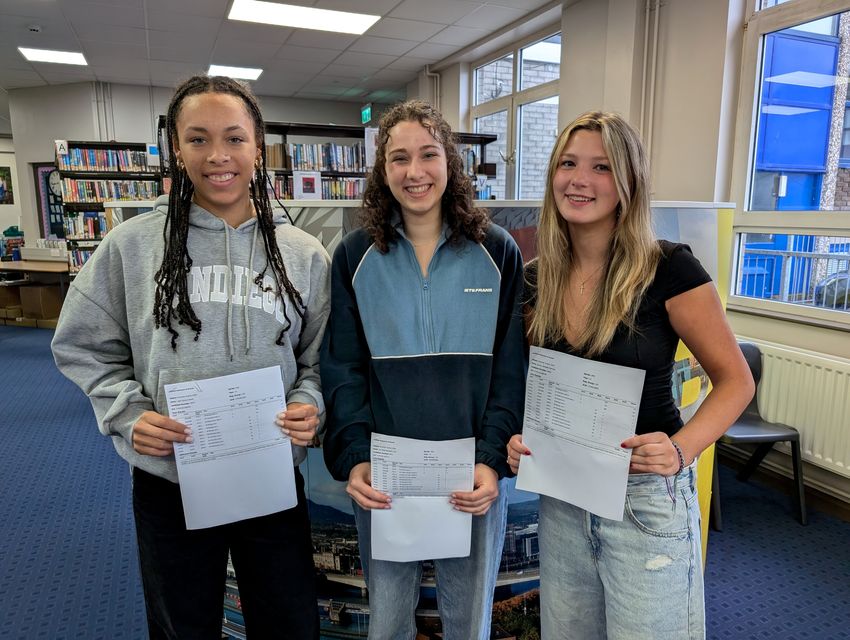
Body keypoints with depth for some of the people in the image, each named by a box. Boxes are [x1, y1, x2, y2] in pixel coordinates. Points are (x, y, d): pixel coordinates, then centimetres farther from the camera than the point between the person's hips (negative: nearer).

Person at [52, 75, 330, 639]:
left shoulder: (304, 254, -1)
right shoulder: (132, 244, -4)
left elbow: (320, 358, 5)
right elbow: (85, 346, 4)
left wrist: (309, 404, -14)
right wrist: (128, 413, -11)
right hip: (167, 481, 0)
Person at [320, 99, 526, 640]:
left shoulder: (498, 252, -2)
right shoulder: (356, 256, 0)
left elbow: (512, 368, -3)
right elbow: (343, 369, -1)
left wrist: (493, 460, -12)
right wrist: (353, 458, -11)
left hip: (474, 478, 0)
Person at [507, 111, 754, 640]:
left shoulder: (669, 269, -15)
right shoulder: (537, 279, -1)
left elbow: (735, 381, -8)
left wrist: (682, 448, -23)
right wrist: (520, 438, -6)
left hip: (648, 498, -4)